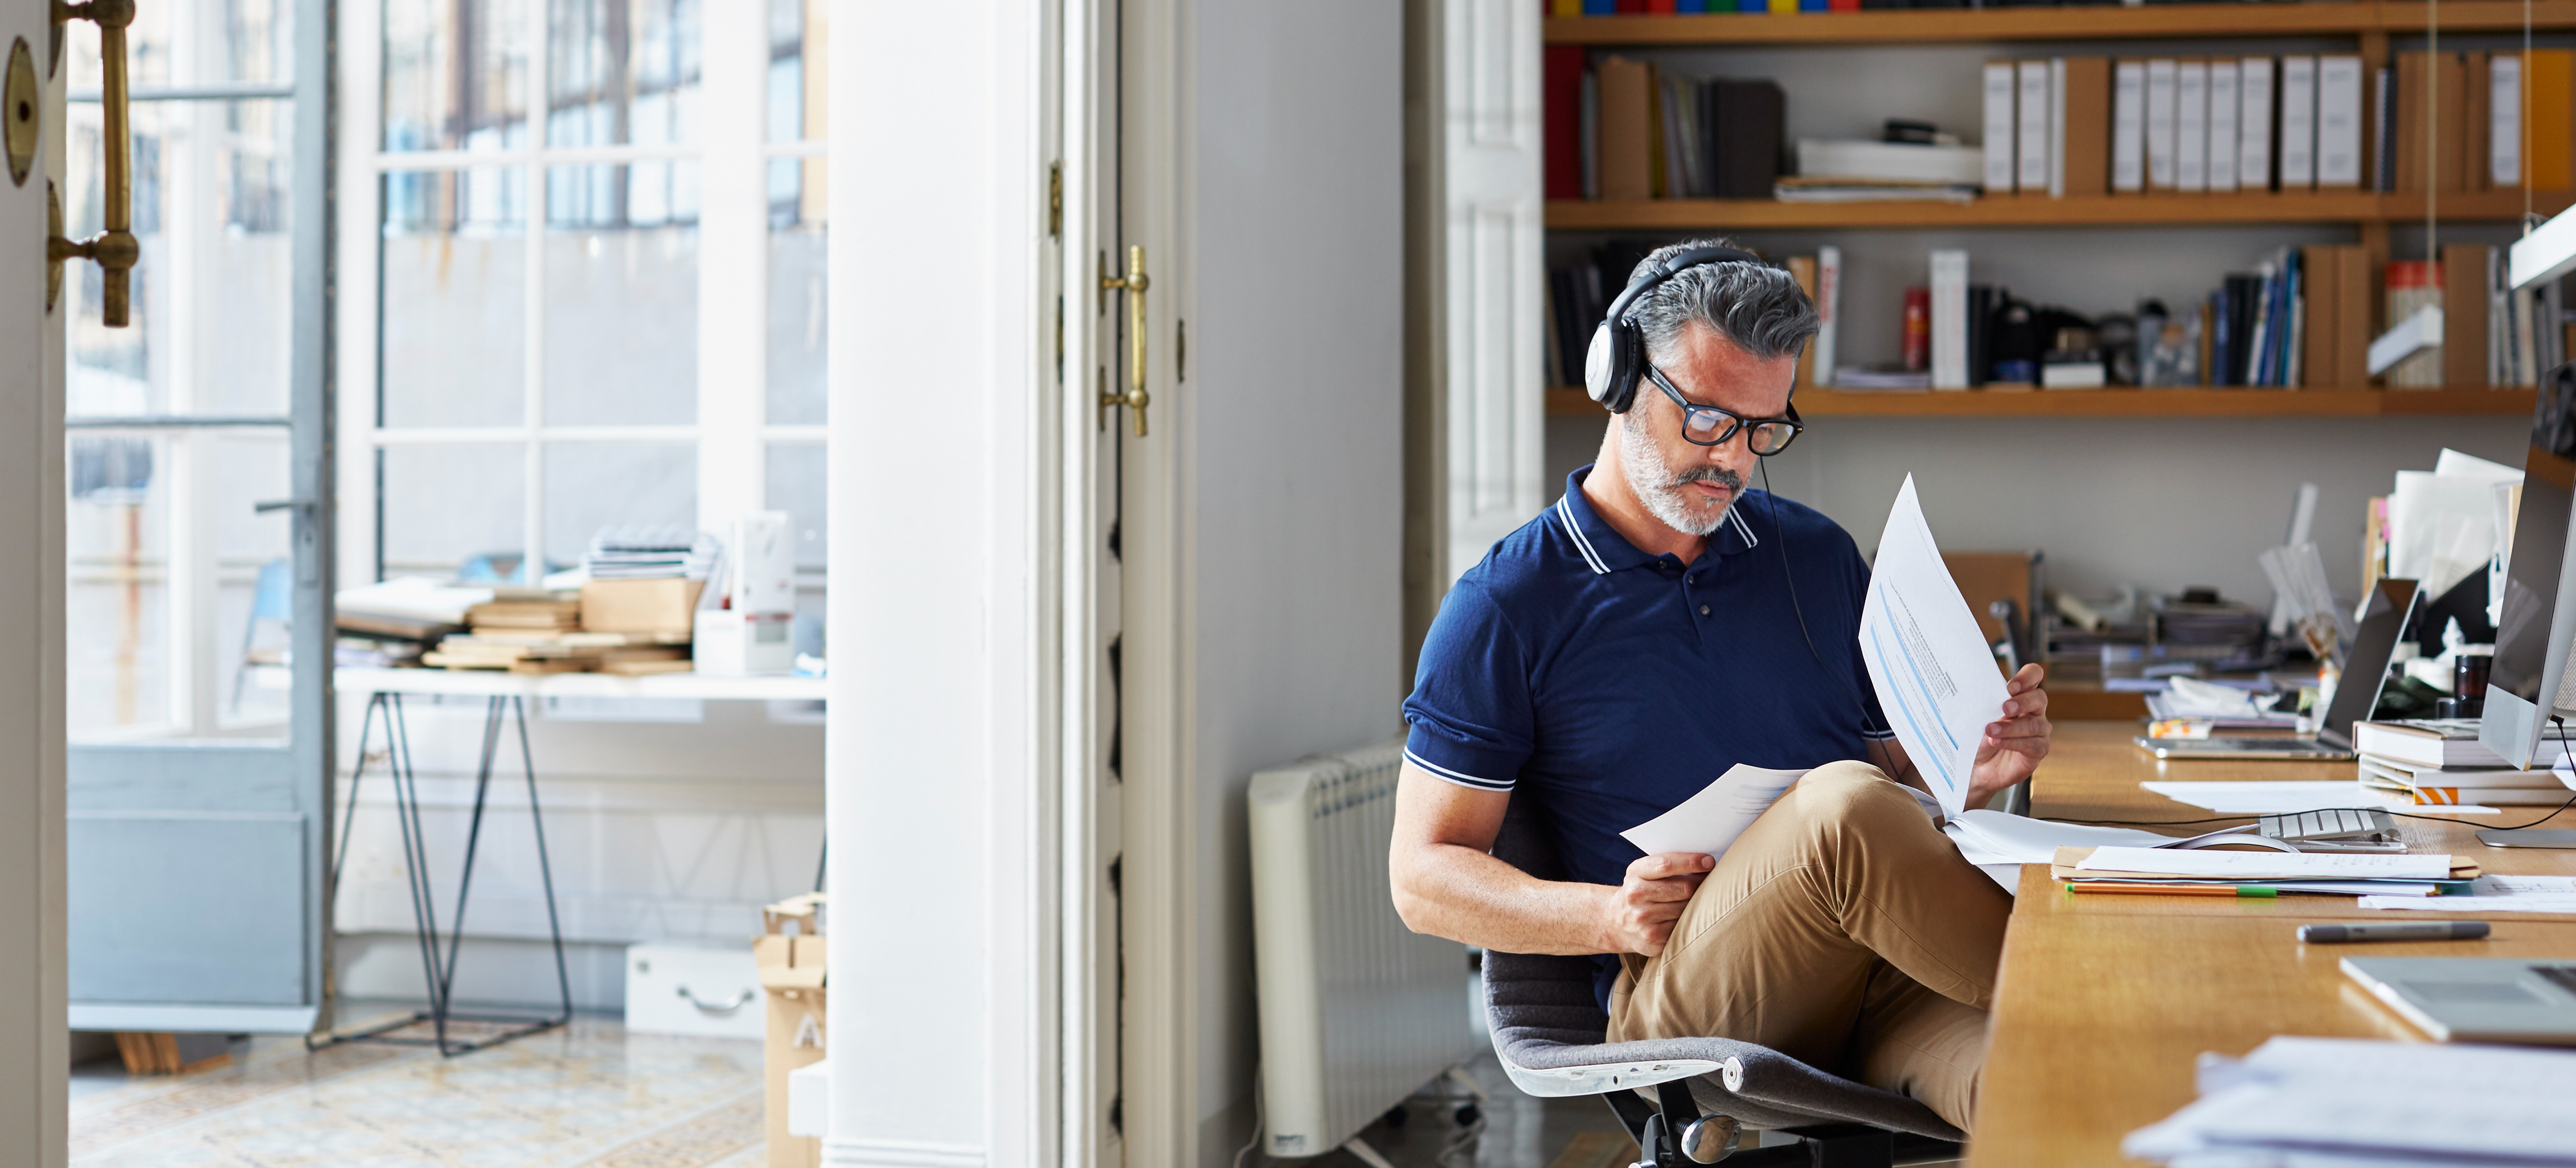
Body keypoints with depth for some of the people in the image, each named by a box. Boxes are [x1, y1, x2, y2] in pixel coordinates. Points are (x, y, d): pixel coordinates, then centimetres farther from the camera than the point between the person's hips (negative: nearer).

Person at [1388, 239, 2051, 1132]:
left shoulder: (1818, 557, 21)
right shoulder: (1505, 608, 6)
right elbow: (1423, 876, 5)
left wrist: (1973, 770, 3)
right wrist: (1608, 916, -12)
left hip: (1878, 977, 2)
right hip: (1673, 992, -1)